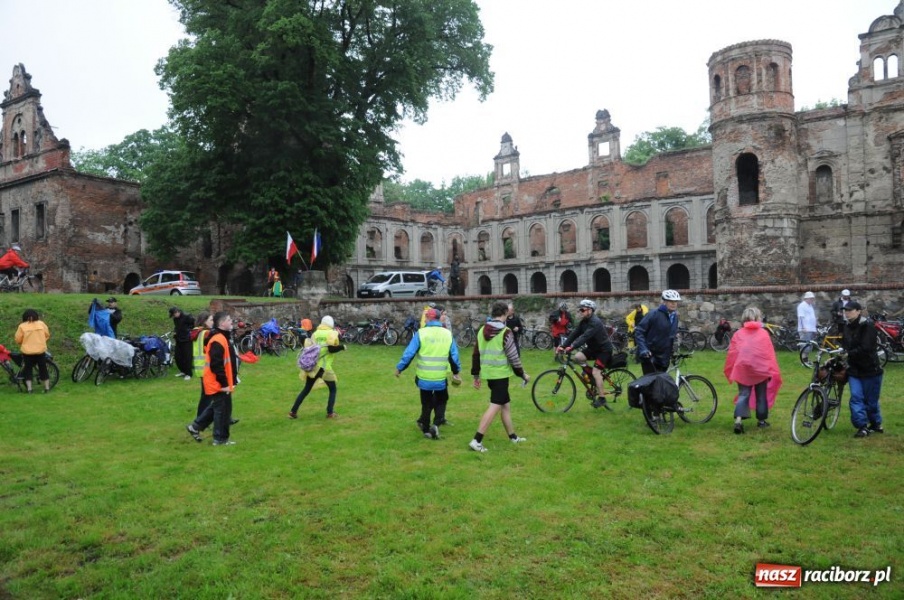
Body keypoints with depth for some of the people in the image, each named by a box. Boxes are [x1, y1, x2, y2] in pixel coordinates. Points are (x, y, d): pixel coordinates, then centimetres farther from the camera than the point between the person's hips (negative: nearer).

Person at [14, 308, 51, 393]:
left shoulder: (22, 326, -6)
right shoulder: (41, 324, -1)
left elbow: (18, 339, -3)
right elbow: (47, 335, 7)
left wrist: (22, 344, 18)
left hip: (27, 351, -1)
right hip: (40, 350, 1)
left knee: (28, 369, 9)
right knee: (43, 369, 10)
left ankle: (29, 388, 5)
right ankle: (47, 387, 11)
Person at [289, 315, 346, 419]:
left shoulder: (315, 333, 12)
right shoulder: (332, 333, -3)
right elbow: (331, 349, -15)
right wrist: (342, 347, 0)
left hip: (312, 365, 5)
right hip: (324, 367, -5)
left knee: (306, 390, 16)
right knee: (333, 390, 12)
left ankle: (293, 412, 14)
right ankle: (330, 413, 3)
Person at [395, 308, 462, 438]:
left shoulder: (421, 333, -8)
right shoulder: (448, 334, 1)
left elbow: (409, 353, -8)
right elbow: (454, 356, 5)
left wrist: (399, 368, 3)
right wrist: (456, 371, 18)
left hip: (424, 377, -1)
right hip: (441, 377, 1)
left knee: (426, 403, 15)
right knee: (441, 401, 19)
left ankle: (426, 429, 23)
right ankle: (436, 424, 0)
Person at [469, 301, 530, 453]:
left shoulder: (482, 330, 8)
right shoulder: (505, 332, -13)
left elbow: (476, 354, 12)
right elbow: (513, 357, -12)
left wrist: (476, 375, 20)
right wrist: (523, 374, 1)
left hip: (488, 374, 8)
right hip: (500, 374, -8)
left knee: (505, 404, 19)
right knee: (495, 407, -7)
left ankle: (513, 437, 29)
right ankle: (477, 441, -13)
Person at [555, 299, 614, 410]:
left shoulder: (595, 322, -27)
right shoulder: (583, 322, 0)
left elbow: (585, 336, -39)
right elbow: (574, 334, -7)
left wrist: (572, 347, -49)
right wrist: (563, 346, -18)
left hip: (604, 349, -8)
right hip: (593, 347, 8)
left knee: (596, 371, -18)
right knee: (578, 357, -13)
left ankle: (601, 398, -10)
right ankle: (589, 371, 11)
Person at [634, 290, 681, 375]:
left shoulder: (675, 317, 9)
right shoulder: (653, 314, -13)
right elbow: (639, 331, -15)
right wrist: (643, 349, -26)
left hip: (663, 358, 7)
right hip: (649, 355, -7)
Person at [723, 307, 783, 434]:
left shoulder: (738, 334, 5)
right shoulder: (764, 333, 1)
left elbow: (732, 353, 4)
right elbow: (770, 354, -2)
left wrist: (729, 370, 12)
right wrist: (773, 371, 1)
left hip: (743, 369, 1)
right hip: (761, 369, -1)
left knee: (743, 394, 2)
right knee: (761, 395, 15)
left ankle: (738, 419, -16)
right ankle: (761, 420, 25)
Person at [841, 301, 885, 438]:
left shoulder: (867, 326, -13)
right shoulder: (846, 326, 8)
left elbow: (865, 348, -22)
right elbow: (845, 346, 11)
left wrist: (848, 353, -24)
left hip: (870, 369, -5)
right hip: (854, 369, 5)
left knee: (871, 399, 6)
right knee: (856, 397, -6)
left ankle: (876, 424, 25)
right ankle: (862, 426, -2)